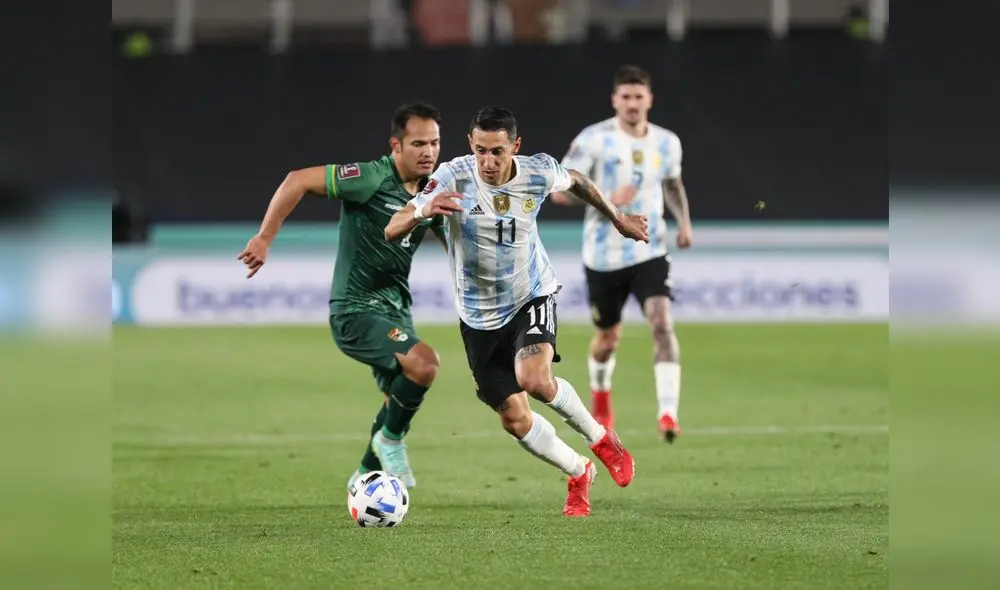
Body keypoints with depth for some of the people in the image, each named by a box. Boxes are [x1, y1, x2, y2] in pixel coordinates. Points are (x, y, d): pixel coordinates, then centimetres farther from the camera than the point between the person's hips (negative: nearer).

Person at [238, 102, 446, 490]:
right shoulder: (373, 179, -19)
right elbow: (298, 181, -21)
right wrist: (265, 237, -24)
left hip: (395, 310, 8)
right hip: (355, 311, -8)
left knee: (401, 397, 20)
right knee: (424, 363, -28)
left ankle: (367, 476, 41)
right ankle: (391, 441, -4)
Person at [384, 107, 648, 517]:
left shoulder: (538, 173, -16)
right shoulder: (453, 178, -22)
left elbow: (575, 182, 10)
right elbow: (392, 231, -28)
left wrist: (617, 218, 22)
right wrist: (423, 210, -50)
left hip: (531, 297, -1)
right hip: (480, 316, 1)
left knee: (534, 379, -28)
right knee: (514, 418, 2)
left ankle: (599, 438, -1)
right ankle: (578, 473, 29)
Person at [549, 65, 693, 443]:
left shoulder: (666, 143, 4)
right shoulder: (594, 140, -10)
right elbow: (560, 191, -12)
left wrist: (684, 221, 8)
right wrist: (607, 200, -24)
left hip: (650, 253, 1)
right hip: (604, 256, -1)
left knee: (662, 323, -21)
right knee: (608, 337, 13)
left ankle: (668, 414, -25)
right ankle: (600, 400, 45)